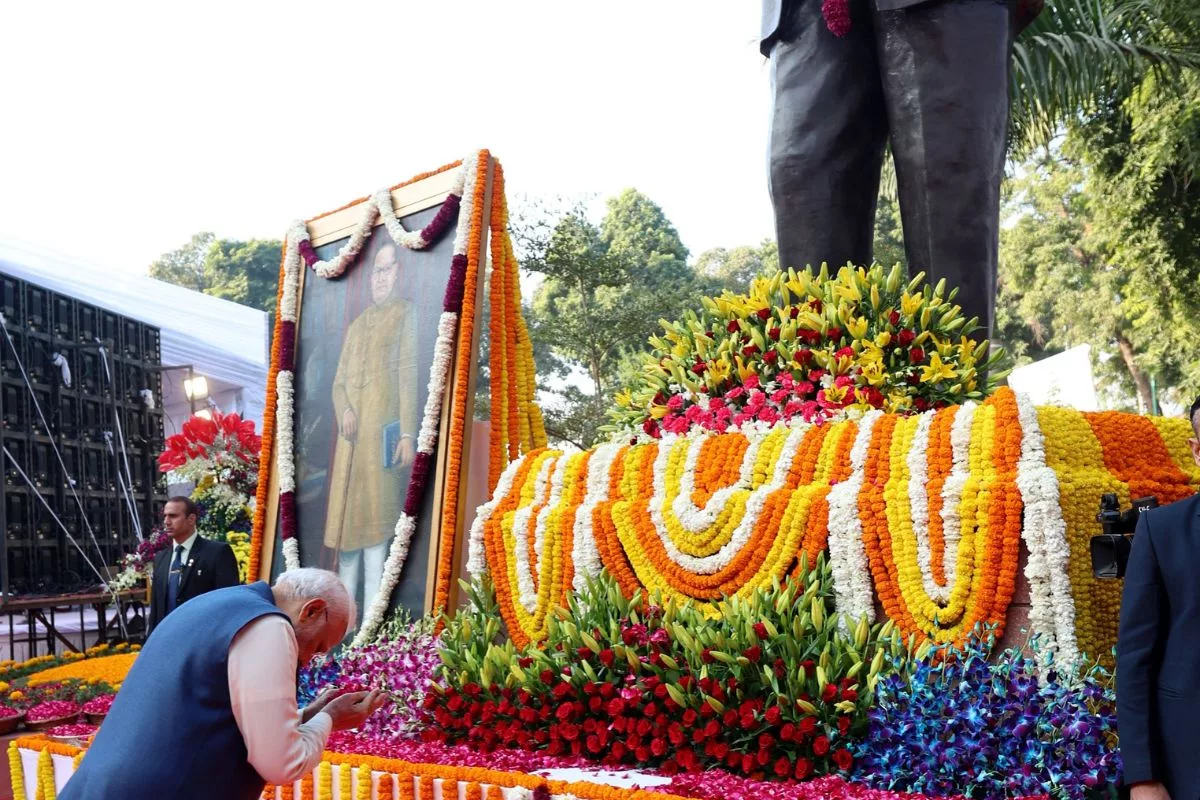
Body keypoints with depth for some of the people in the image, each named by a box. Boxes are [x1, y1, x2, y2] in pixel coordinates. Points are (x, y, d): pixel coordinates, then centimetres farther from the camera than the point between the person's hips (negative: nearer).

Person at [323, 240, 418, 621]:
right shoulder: (355, 326, 22)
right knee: (345, 518, 7)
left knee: (375, 516, -7)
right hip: (351, 435, 6)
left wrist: (408, 434, -15)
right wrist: (344, 411, -3)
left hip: (382, 432, -6)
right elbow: (338, 382, 19)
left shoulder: (405, 315, 2)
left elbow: (408, 375, -7)